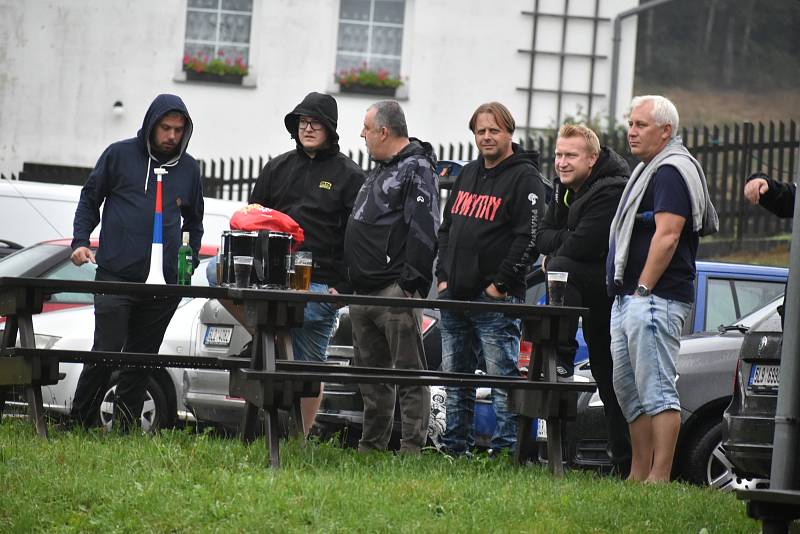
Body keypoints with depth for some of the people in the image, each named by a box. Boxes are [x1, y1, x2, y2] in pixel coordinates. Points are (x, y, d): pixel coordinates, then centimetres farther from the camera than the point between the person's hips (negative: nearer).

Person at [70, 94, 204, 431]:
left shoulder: (189, 169, 13)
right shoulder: (120, 155, 4)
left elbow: (194, 222, 25)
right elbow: (90, 199, 11)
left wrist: (190, 263, 15)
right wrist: (80, 241, -1)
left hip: (164, 283, 3)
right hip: (115, 276, -3)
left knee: (143, 356, 6)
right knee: (106, 351, -10)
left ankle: (125, 428, 11)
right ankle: (78, 424, -1)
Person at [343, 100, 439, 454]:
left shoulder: (416, 169, -9)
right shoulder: (380, 170, 22)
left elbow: (423, 230, -18)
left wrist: (411, 283, -22)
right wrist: (348, 278, 22)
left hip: (395, 291, -10)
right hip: (364, 289, 10)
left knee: (408, 370, -8)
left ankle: (412, 447, -11)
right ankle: (371, 447, 18)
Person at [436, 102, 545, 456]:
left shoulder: (525, 178, -6)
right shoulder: (467, 175, 18)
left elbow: (529, 238, -14)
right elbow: (446, 229, 23)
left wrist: (501, 284, -15)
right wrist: (443, 277, 11)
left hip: (496, 301, -8)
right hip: (454, 296, 8)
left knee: (502, 379, -6)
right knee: (455, 378, 11)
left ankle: (505, 450, -6)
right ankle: (455, 448, 17)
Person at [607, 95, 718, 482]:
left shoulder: (672, 171, -11)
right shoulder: (647, 170, 22)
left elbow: (667, 236, -20)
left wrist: (643, 290, -20)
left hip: (655, 301, -11)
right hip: (627, 302, 11)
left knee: (657, 391, -12)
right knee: (629, 391, 12)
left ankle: (659, 477, -14)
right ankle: (638, 475, 17)